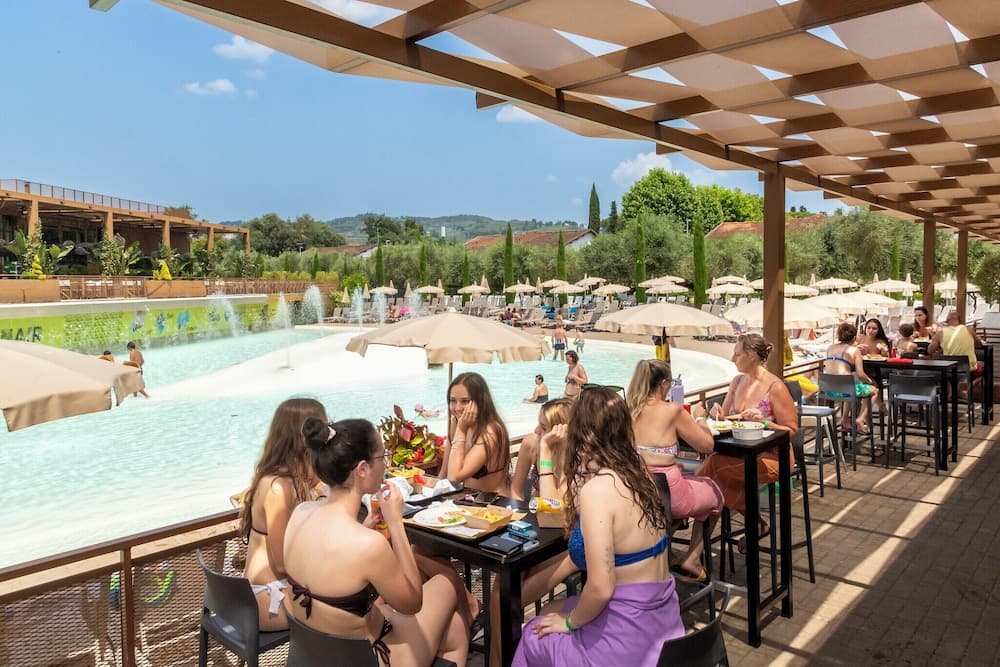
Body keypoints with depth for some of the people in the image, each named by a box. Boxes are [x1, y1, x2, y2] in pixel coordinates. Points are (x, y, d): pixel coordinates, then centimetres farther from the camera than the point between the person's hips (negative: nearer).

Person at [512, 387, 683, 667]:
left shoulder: (598, 488, -24)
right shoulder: (637, 474, 0)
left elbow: (600, 588, -25)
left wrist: (570, 622, -8)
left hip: (628, 633, -7)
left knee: (534, 635, 20)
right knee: (549, 612, 28)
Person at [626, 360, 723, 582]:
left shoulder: (627, 410, 0)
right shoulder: (673, 411, -13)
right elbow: (707, 445, -2)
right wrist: (699, 418, 13)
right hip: (667, 496, -5)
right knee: (715, 492, 26)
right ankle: (692, 560, 23)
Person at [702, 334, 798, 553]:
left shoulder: (775, 387, -11)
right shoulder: (737, 381, 10)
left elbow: (792, 430, -9)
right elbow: (725, 418, 17)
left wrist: (764, 422, -24)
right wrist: (718, 413, -6)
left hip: (771, 455, -7)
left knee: (714, 466, -29)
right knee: (710, 466, -23)